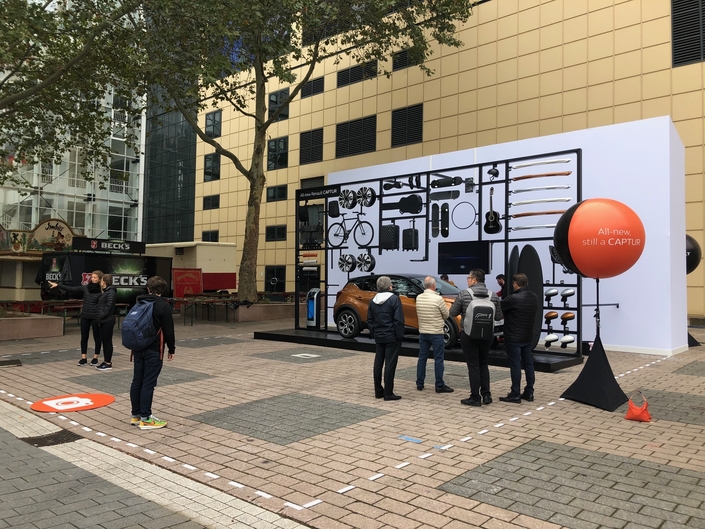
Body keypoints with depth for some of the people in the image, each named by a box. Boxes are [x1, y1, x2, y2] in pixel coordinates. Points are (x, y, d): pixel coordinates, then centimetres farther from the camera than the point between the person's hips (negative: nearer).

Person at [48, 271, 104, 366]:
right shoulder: (85, 288, 3)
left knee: (97, 337, 7)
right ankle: (84, 358, 16)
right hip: (85, 316, 5)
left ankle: (95, 358, 18)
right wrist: (58, 285, -4)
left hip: (96, 317, -5)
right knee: (84, 337, 8)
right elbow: (71, 289, 2)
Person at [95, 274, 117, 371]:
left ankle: (108, 363, 3)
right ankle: (106, 361, 20)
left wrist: (101, 317, -17)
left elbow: (108, 307, -19)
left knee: (107, 341, -3)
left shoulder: (111, 293, -13)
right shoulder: (105, 292, 17)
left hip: (108, 321, -10)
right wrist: (99, 318, 11)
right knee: (104, 341, 13)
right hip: (103, 321, 10)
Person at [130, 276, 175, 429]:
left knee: (137, 381, 10)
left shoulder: (139, 303, 11)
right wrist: (171, 349, 0)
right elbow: (168, 330, -11)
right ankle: (145, 418, -2)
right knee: (148, 383, -5)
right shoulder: (163, 305, -10)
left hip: (138, 348, 7)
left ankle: (136, 415, 18)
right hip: (154, 350, -7)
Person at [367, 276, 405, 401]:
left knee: (378, 364, 12)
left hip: (378, 338, 6)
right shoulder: (394, 299, -12)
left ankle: (378, 391, 19)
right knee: (390, 365, -2)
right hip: (392, 338, -6)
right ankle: (388, 393, 0)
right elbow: (398, 320, -17)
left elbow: (369, 320, 10)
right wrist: (400, 335, -9)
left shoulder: (373, 300, 7)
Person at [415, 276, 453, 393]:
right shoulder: (438, 299, -16)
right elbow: (446, 314, -4)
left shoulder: (418, 298, 0)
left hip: (422, 332, 5)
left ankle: (419, 384, 17)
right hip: (436, 333, -5)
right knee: (438, 359, 1)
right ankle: (440, 385, 5)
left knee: (422, 358, 12)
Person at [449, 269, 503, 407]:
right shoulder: (493, 295, -1)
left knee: (473, 366, 3)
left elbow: (452, 313, -3)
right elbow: (498, 317, 5)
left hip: (469, 335, -3)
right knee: (483, 364, 18)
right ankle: (486, 395, 17)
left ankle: (475, 398, 7)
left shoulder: (464, 294, -10)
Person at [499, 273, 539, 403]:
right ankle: (529, 393, 19)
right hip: (528, 337, 8)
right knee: (528, 363, 13)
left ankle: (515, 395, 1)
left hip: (513, 337, -7)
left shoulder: (513, 298, -20)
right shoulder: (534, 298, 6)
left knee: (515, 365, -3)